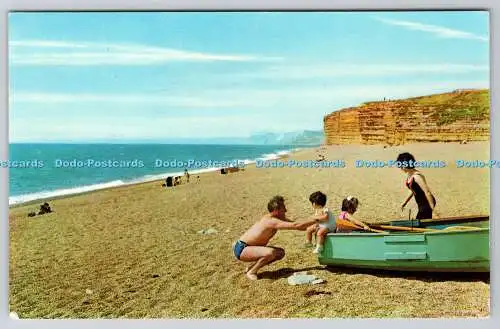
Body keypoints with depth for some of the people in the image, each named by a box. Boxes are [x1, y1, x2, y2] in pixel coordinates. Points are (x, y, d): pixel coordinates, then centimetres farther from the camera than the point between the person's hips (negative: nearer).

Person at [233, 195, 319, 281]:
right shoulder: (272, 221, -26)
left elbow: (295, 225, 9)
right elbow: (295, 226, -30)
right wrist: (315, 220, -24)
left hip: (248, 247, 10)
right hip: (241, 249, -10)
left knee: (280, 253, 12)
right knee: (271, 252, -32)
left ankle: (251, 267, 12)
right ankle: (251, 272, -9)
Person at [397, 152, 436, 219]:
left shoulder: (417, 176, -24)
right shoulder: (409, 175, 4)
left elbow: (427, 191, -24)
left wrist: (432, 207, -23)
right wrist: (405, 202, 17)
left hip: (426, 203, -9)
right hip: (421, 204, 9)